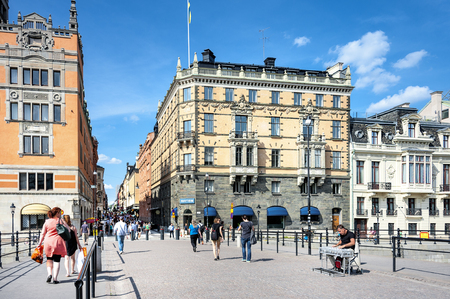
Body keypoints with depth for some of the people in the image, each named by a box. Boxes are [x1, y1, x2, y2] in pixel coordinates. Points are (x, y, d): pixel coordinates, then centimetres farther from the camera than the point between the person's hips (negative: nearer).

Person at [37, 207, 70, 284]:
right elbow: (68, 229, 2)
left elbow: (43, 234, 6)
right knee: (57, 260, 4)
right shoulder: (61, 221, -3)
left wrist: (40, 243, 12)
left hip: (48, 243, 2)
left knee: (49, 259, 19)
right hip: (58, 243, -2)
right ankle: (55, 278, 0)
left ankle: (49, 273, -1)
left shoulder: (47, 222, 4)